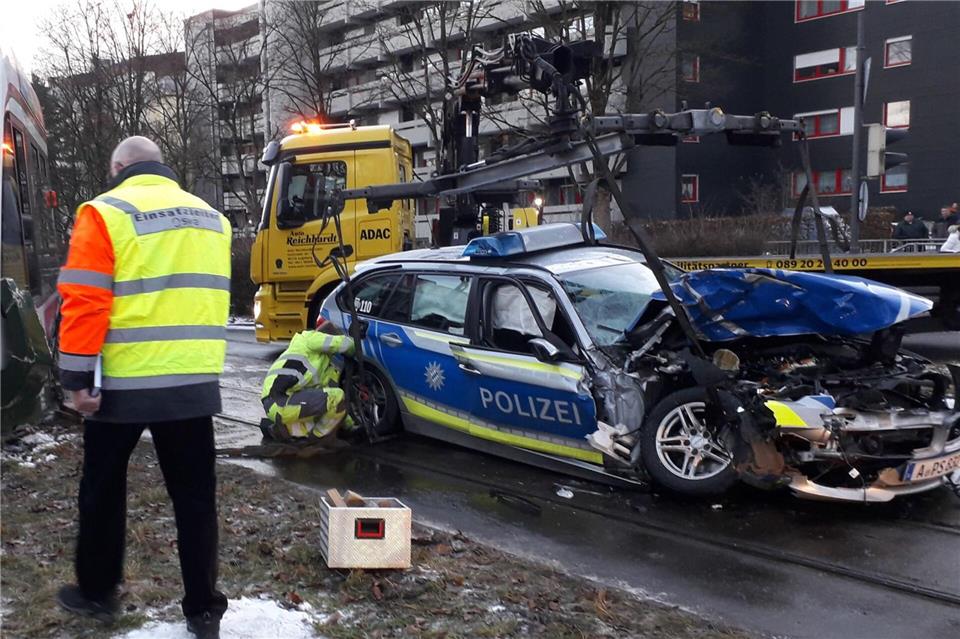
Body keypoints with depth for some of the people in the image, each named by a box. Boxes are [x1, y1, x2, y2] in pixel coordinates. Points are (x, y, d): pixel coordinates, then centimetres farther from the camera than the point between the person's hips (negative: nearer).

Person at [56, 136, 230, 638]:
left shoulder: (106, 212, -6)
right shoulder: (211, 218, 12)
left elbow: (84, 303, -12)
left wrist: (77, 377, -9)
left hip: (122, 383, -4)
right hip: (195, 381, 4)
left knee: (103, 489, 16)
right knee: (195, 496, 9)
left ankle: (96, 593, 29)